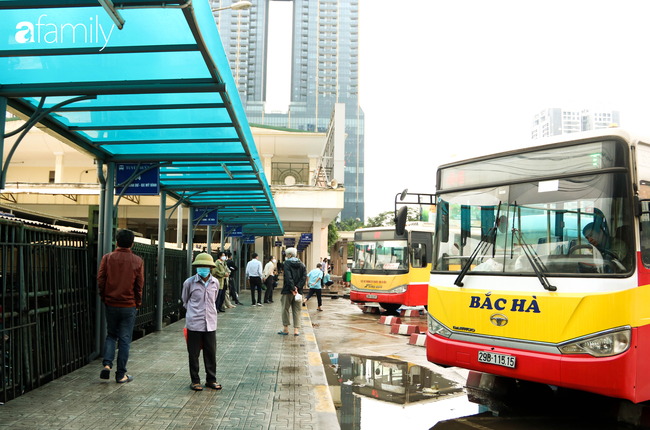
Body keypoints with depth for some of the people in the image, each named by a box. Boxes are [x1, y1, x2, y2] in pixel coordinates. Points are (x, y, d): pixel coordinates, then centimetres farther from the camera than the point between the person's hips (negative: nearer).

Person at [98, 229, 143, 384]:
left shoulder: (107, 258, -4)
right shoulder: (137, 261, -5)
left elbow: (100, 280, -2)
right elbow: (139, 285, -3)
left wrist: (104, 298, 12)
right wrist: (137, 304, 9)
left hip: (111, 305, 1)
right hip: (129, 306, -1)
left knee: (111, 335, 19)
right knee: (124, 339, 6)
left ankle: (107, 364, 0)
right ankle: (121, 375, 10)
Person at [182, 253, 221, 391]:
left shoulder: (215, 283, 4)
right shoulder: (189, 283, -5)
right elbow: (185, 301, 11)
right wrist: (194, 312, 10)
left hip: (210, 324, 3)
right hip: (194, 324, -2)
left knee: (211, 353, 8)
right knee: (193, 354, 5)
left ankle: (211, 380, 21)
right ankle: (195, 380, 18)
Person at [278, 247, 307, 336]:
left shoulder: (287, 263, -7)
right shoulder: (301, 264, 8)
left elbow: (288, 277, -17)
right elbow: (304, 277, -2)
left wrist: (292, 288, -16)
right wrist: (297, 287, -8)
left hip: (288, 290, -4)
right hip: (298, 291, 4)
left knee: (285, 309, 8)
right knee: (297, 310, 9)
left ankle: (286, 329, 11)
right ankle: (296, 330, 4)